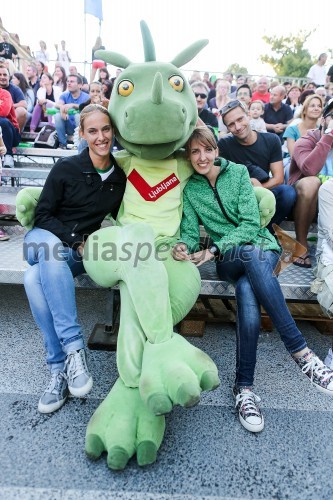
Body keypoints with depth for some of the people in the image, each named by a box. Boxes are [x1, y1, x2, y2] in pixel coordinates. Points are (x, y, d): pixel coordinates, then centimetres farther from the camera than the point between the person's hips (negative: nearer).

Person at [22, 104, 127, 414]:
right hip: (46, 240, 0)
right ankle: (73, 348, -36)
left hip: (82, 252, 1)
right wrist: (76, 240, -15)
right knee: (50, 249, -40)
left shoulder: (121, 176, 4)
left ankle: (60, 367, -26)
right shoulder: (66, 168, -4)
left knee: (35, 279, -34)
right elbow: (42, 215, -4)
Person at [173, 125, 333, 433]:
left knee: (248, 293, -36)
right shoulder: (190, 189, 7)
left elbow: (250, 223, -8)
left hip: (263, 246, 0)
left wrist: (213, 250, -19)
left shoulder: (238, 172, 2)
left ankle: (244, 385, -24)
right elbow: (190, 230, 0)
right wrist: (183, 246, -24)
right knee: (251, 255, -37)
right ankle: (303, 354, -34)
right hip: (228, 259, 0)